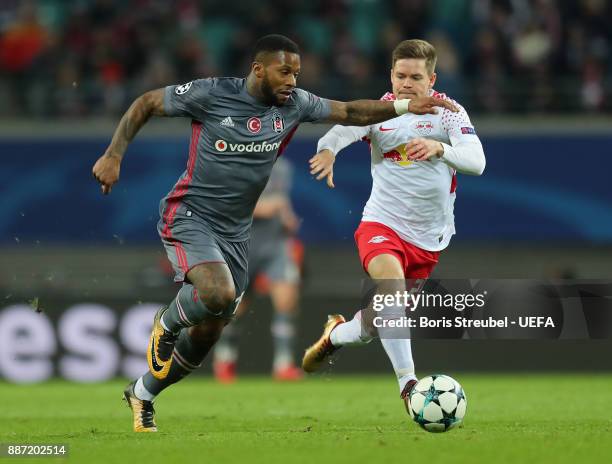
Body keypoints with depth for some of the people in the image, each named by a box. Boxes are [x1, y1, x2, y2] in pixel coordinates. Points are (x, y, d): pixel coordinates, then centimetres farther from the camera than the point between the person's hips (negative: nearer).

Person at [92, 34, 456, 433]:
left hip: (235, 233, 6)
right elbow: (145, 104, -4)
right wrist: (114, 155, -11)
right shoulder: (212, 94, -13)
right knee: (219, 294, -33)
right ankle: (167, 325, 1)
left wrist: (405, 107, -7)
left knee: (207, 336, 9)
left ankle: (141, 395, 32)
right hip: (190, 217, -6)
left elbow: (348, 112, 4)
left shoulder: (294, 104, 0)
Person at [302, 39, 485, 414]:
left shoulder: (448, 112, -4)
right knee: (391, 280, -34)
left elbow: (476, 161, -20)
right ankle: (408, 382, -32)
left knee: (370, 329, 9)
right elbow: (342, 129, -23)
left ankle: (335, 334, 44)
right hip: (382, 224, -2)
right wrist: (327, 151, -47)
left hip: (428, 238, 2)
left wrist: (439, 148, -40)